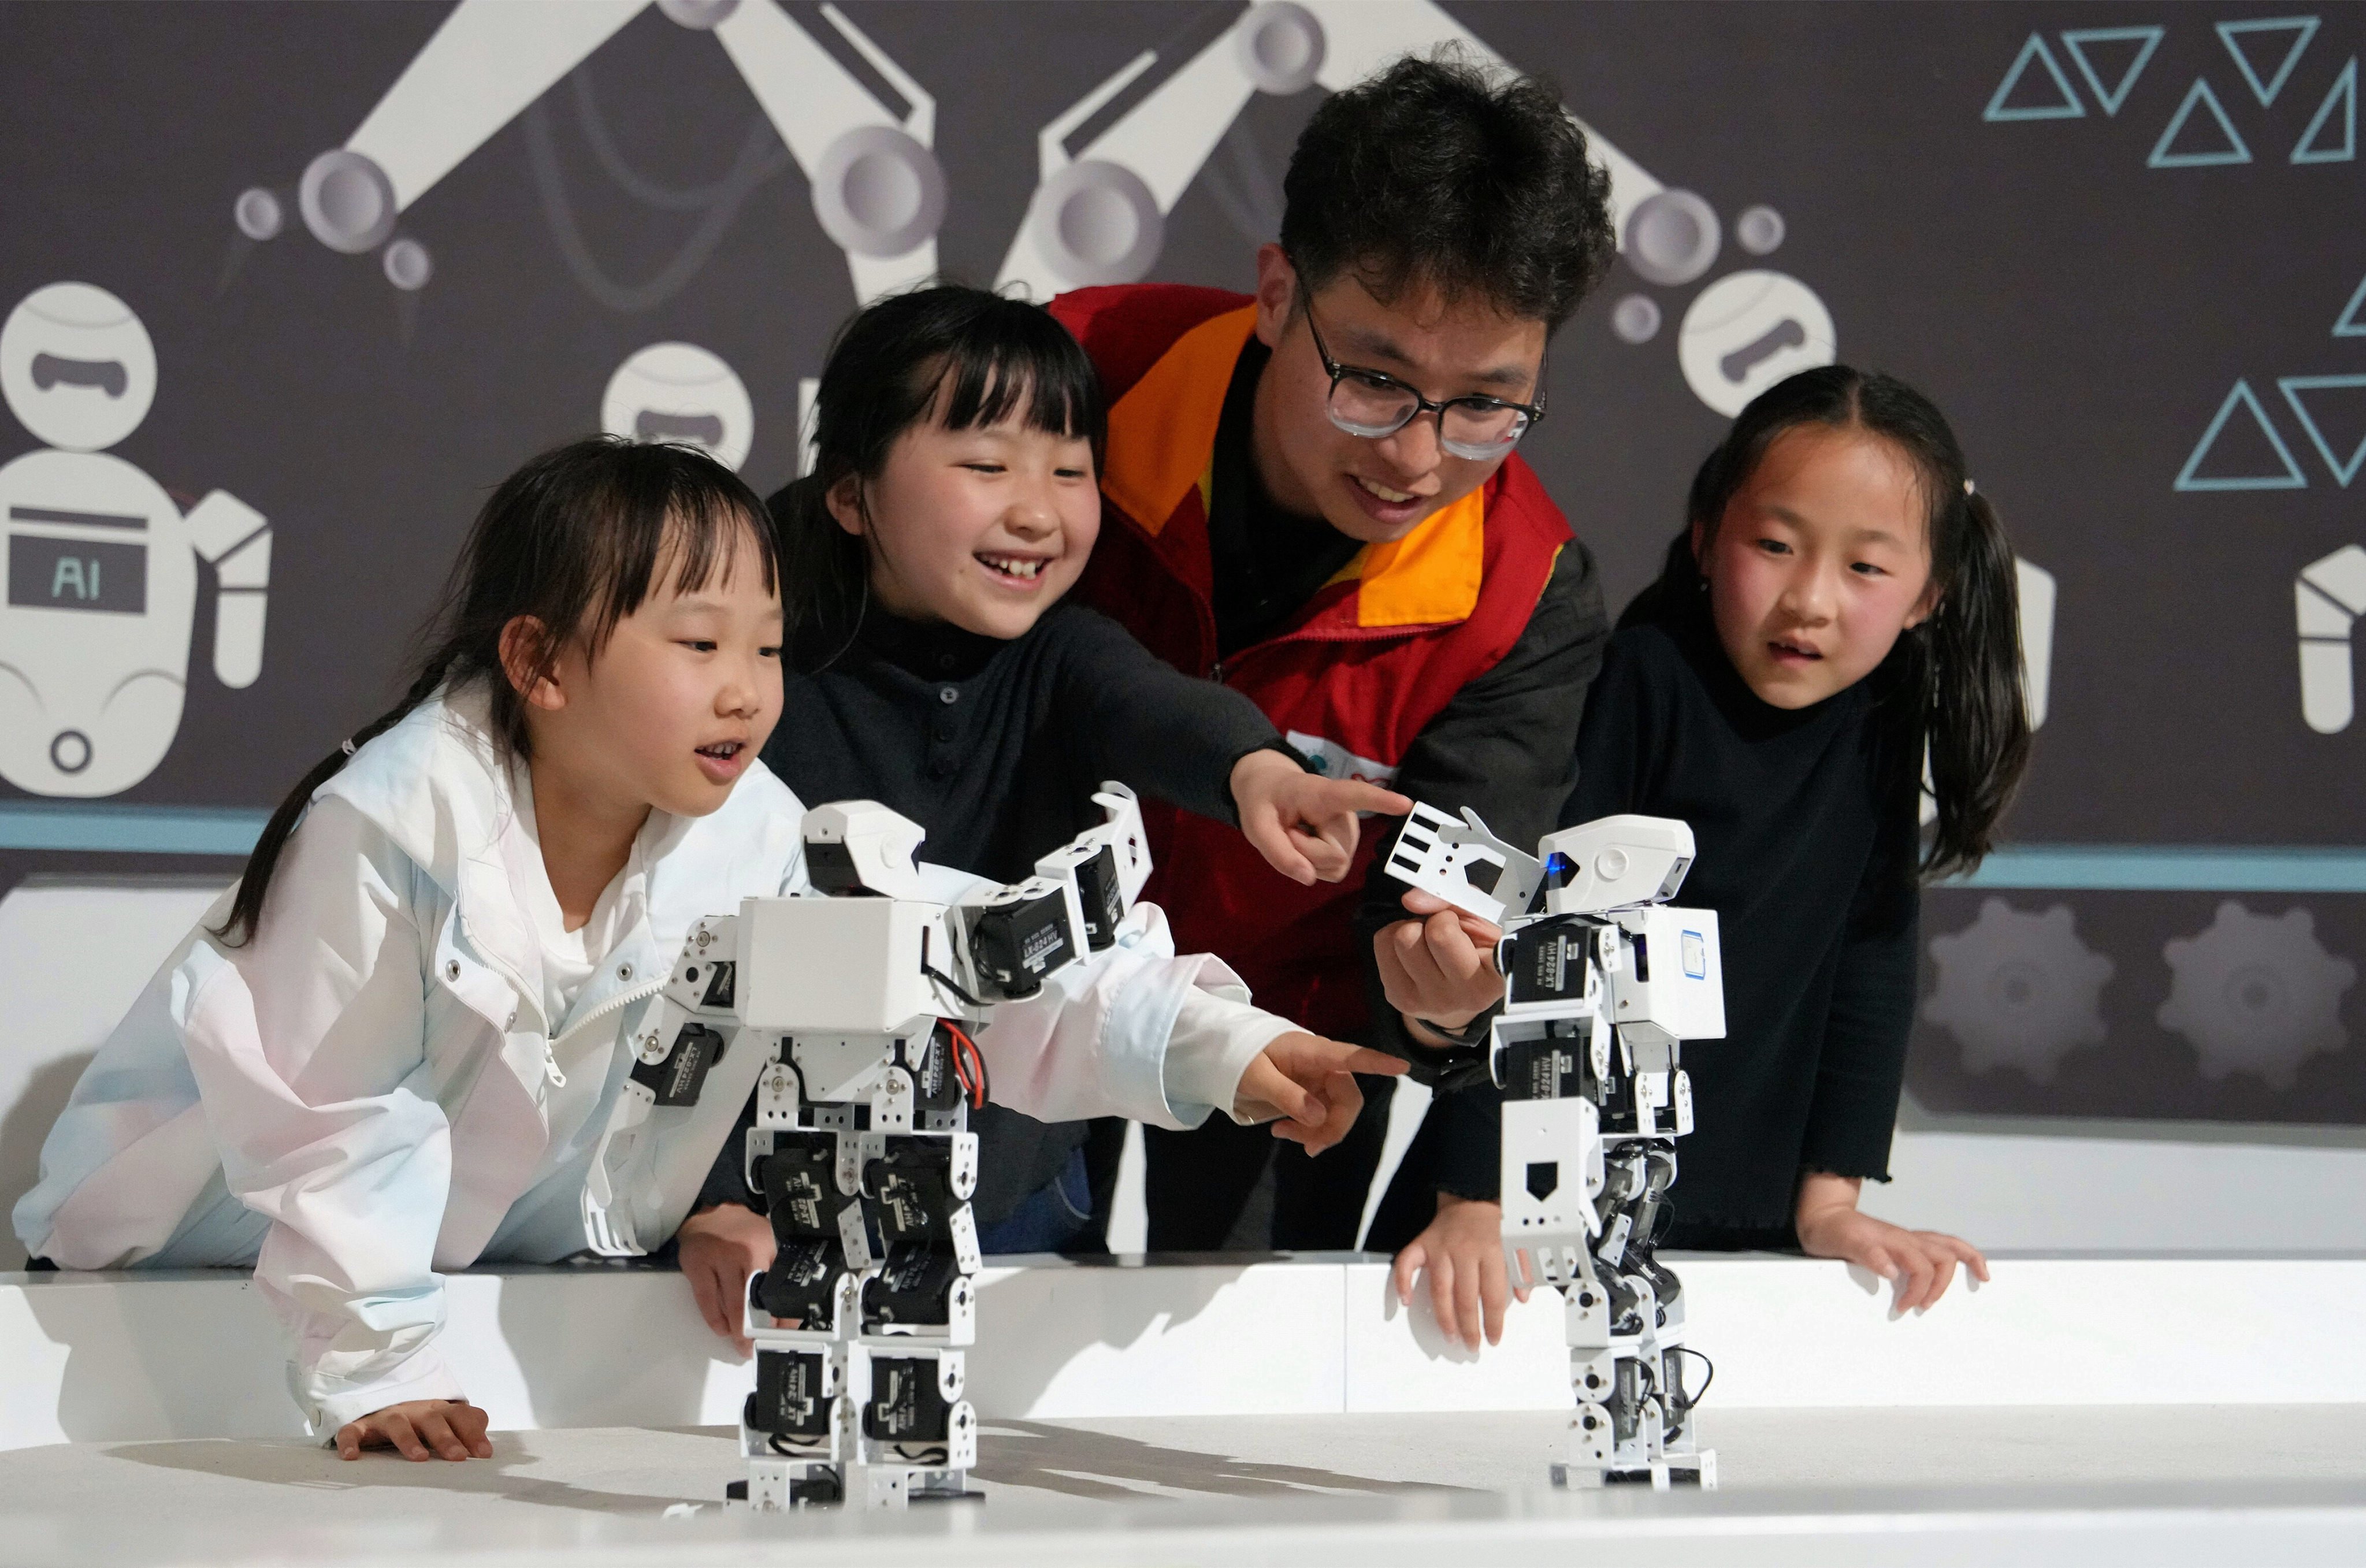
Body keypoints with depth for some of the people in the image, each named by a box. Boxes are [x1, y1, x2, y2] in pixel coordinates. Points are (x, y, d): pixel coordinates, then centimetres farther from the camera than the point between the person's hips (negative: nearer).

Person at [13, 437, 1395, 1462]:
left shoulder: (758, 840, -14)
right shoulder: (395, 826, -28)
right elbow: (327, 1122, -22)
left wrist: (1211, 1046, -31)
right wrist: (380, 1372, -23)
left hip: (529, 1257, 4)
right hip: (216, 1222, -4)